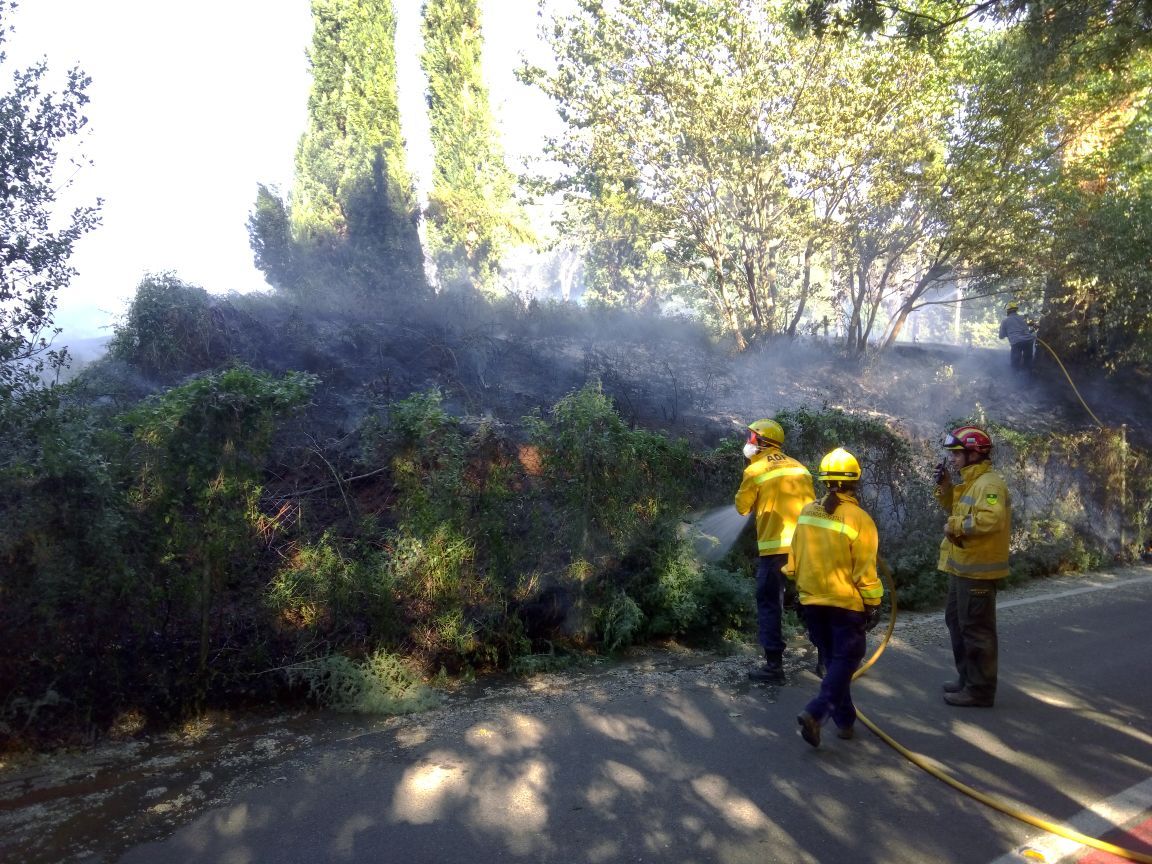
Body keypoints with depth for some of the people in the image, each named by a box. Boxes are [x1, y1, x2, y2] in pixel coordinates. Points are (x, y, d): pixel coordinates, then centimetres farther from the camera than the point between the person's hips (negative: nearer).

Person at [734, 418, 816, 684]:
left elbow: (742, 507, 3)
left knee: (769, 604, 1)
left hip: (775, 546, -5)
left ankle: (774, 666, -1)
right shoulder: (799, 467, 11)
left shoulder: (755, 471, -4)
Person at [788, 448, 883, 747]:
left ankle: (844, 720, 27)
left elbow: (795, 559, 5)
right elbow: (865, 571, -14)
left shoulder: (807, 512, -2)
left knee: (832, 658, 18)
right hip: (846, 603, -5)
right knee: (846, 660, 5)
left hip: (812, 601, 5)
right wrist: (874, 605, -2)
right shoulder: (859, 519, -16)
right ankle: (815, 712, -10)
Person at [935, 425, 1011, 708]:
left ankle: (980, 690, 11)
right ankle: (967, 678, 34)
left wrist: (955, 526, -24)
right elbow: (956, 508, 20)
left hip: (977, 570, -11)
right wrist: (945, 486, 6)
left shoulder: (989, 483, -20)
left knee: (976, 629, 0)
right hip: (963, 567, 11)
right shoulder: (971, 481, 12)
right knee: (956, 621, 21)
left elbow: (991, 520, -34)